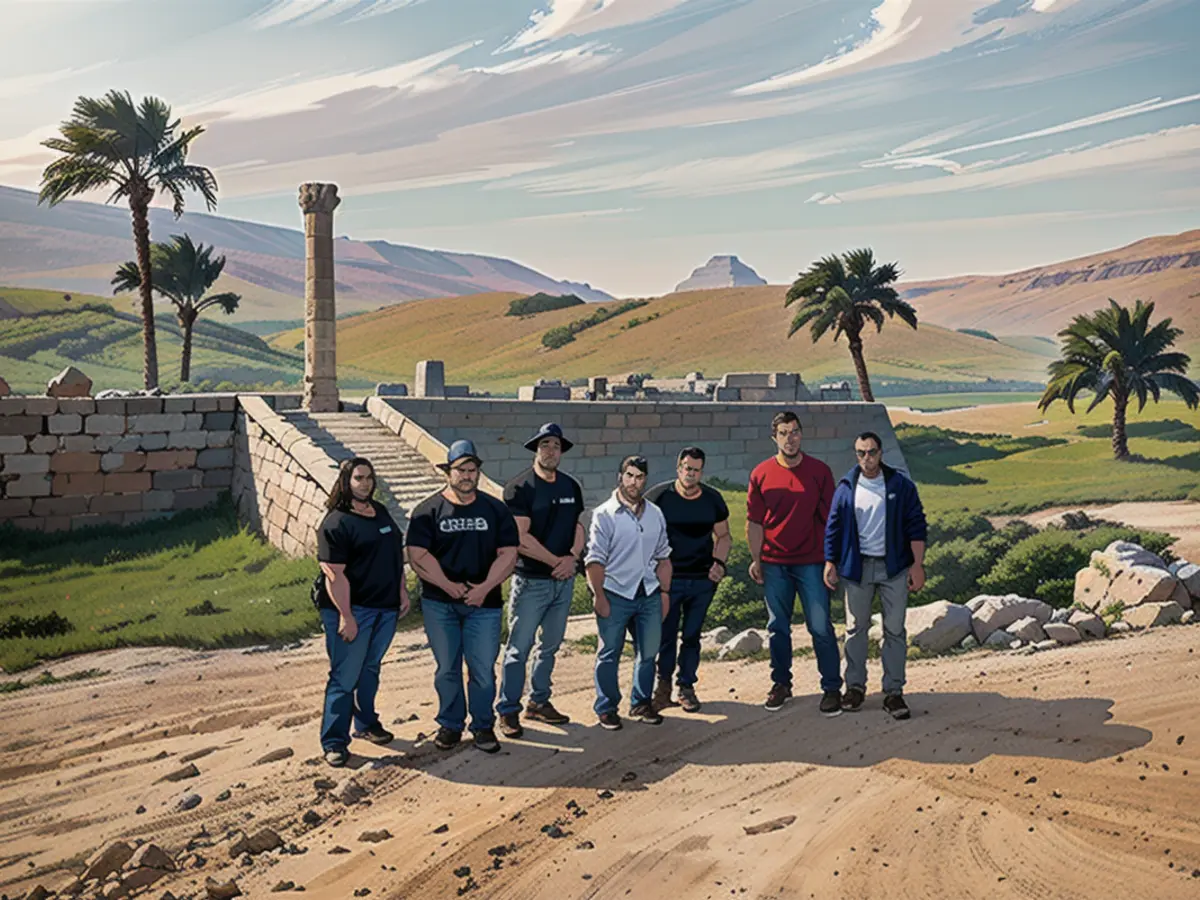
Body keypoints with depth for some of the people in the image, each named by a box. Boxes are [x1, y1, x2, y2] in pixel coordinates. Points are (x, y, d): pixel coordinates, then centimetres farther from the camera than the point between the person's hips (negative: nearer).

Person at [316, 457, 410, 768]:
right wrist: (346, 616, -21)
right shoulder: (335, 523, -13)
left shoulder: (381, 512, 11)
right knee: (345, 677, -2)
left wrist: (402, 591, 13)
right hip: (351, 610, -7)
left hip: (385, 609, 7)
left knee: (370, 670, 19)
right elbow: (334, 574, -18)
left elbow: (396, 555, 20)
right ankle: (334, 742, 5)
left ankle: (366, 723, 35)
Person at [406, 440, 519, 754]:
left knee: (483, 669, 2)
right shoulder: (428, 510, 0)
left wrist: (485, 587, -13)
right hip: (438, 603, 0)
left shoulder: (495, 510, 5)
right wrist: (448, 585, -15)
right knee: (447, 668, 9)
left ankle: (483, 726, 19)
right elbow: (418, 555, -8)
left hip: (484, 603, 1)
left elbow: (508, 554, -1)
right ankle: (450, 724, 24)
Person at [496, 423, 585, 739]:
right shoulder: (520, 487, -10)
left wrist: (572, 558, -7)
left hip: (564, 580, 6)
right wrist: (555, 560, -13)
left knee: (551, 645, 15)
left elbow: (578, 526, 12)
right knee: (519, 648, -1)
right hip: (531, 580, -6)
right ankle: (508, 711, 8)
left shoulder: (571, 486, 9)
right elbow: (520, 538, -16)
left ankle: (539, 702, 29)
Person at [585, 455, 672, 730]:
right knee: (609, 653, 3)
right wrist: (599, 596, -13)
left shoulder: (655, 514, 10)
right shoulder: (605, 514, -6)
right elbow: (595, 560, -9)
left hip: (649, 594, 5)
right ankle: (607, 708, 16)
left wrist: (665, 591, 9)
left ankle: (641, 704, 27)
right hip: (615, 595, -5)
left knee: (648, 652, 11)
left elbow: (663, 557, 15)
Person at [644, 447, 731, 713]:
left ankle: (687, 686, 21)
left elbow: (723, 535, 15)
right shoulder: (658, 496, -6)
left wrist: (719, 562, -1)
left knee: (692, 636, 9)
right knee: (666, 635, 3)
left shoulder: (713, 499, 3)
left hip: (703, 580, 2)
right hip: (667, 578, -2)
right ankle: (663, 683, 22)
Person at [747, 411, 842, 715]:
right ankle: (781, 684, 24)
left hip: (811, 562, -2)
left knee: (821, 627, -2)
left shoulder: (819, 471, -2)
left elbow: (830, 518, 1)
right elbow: (754, 522, 5)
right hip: (774, 563, 2)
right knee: (777, 627, 10)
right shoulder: (761, 474, 1)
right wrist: (756, 560, 1)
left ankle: (832, 688, 9)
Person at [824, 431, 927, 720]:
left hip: (894, 566, -1)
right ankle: (855, 686, 20)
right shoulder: (846, 487, 2)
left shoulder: (901, 485, -2)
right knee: (856, 628, 7)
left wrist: (917, 565, -7)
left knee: (895, 630, 3)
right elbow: (834, 527, 7)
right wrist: (830, 562, 2)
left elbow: (916, 526, -1)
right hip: (857, 566, 1)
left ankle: (893, 692, 11)